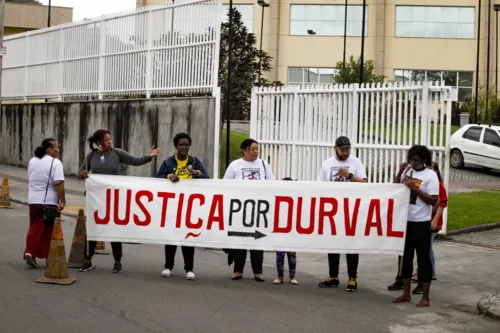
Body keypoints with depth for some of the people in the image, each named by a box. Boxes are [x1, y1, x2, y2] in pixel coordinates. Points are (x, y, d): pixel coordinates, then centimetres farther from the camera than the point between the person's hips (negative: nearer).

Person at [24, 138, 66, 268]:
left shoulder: (32, 161, 10)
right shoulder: (55, 163, -12)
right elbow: (58, 183, -21)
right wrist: (62, 201, -19)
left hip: (33, 200, 6)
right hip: (50, 201, -6)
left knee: (35, 227, 14)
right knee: (50, 230, 5)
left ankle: (30, 252, -1)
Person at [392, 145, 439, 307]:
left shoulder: (430, 175, -10)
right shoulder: (406, 171, 6)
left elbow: (433, 200, -15)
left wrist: (415, 188, -20)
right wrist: (399, 174, -3)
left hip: (421, 223, -6)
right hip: (405, 220, 6)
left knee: (423, 258, 1)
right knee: (405, 257, 13)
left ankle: (425, 298, 9)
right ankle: (406, 294, 24)